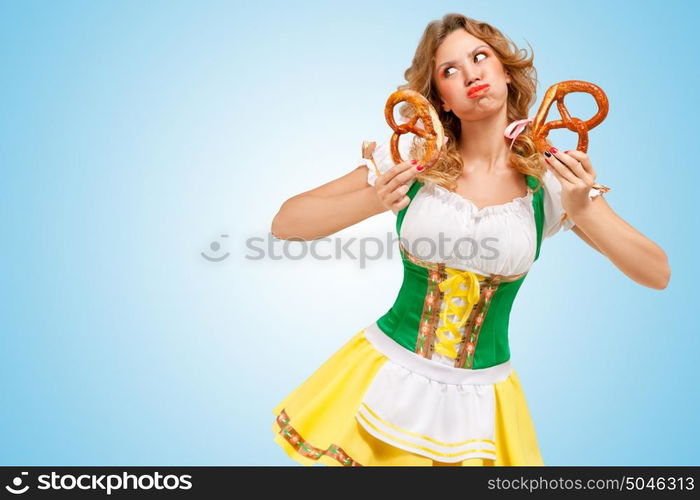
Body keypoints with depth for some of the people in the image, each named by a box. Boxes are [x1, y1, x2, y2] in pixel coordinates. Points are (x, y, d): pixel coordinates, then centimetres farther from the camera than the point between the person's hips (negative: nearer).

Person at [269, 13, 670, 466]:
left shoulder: (550, 178, -7)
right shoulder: (411, 157, -9)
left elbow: (658, 275, -7)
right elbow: (285, 224, -11)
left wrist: (582, 210, -23)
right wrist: (372, 201, -27)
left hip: (480, 397, 1)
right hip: (390, 375, 0)